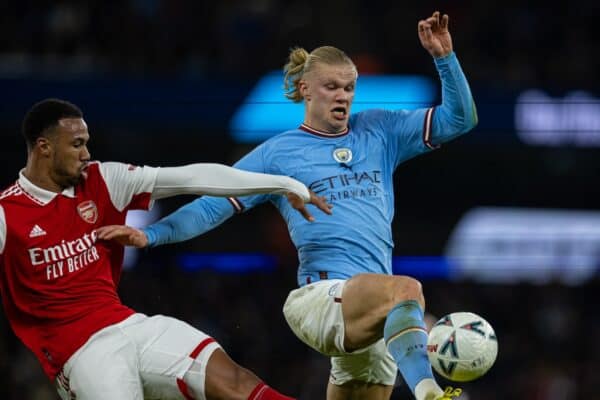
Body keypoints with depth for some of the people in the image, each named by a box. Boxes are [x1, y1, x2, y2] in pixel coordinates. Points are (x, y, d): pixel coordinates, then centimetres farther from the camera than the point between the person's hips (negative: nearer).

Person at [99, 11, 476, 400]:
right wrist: (150, 234, -9)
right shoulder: (279, 153, 7)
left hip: (376, 316, 6)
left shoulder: (378, 132, 17)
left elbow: (459, 118, 16)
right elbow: (213, 204, 5)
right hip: (321, 297, -6)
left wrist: (444, 57, 1)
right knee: (407, 289, -36)